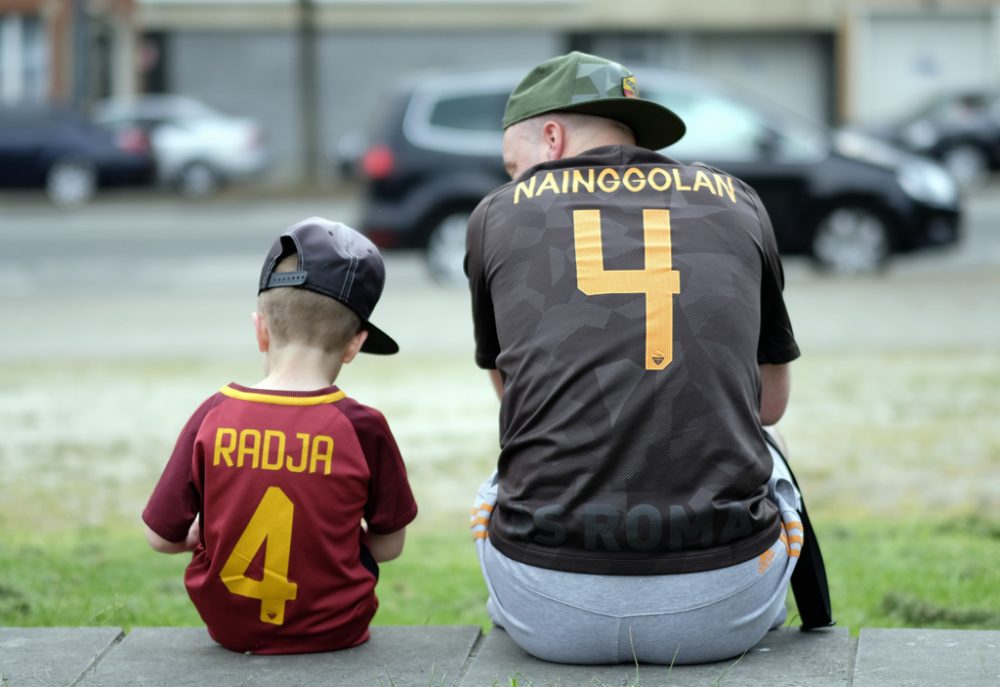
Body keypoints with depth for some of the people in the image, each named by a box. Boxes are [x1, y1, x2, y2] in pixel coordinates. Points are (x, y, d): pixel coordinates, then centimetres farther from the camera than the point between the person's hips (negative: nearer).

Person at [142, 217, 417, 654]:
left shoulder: (213, 417, -12)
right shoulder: (361, 427, -15)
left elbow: (161, 536, -6)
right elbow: (389, 545, -3)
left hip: (229, 628, 2)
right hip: (332, 629, -1)